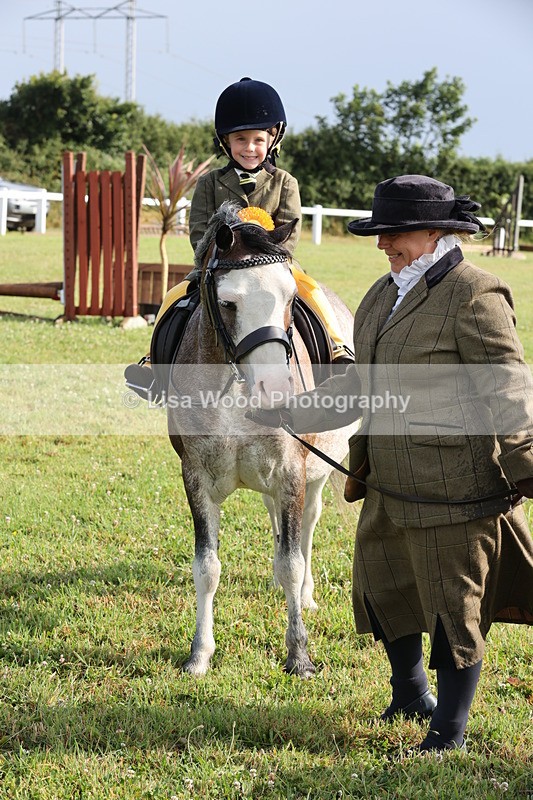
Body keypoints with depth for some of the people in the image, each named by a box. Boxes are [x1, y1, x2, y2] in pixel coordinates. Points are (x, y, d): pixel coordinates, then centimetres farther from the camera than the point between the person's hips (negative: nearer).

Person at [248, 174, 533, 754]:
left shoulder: (474, 297, -15)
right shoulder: (383, 296, 11)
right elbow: (360, 385, 18)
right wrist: (289, 414, 13)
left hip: (453, 487, -9)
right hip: (390, 484, 9)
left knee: (453, 605, 4)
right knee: (382, 587, 20)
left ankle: (450, 728, 19)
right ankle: (410, 695, 43)